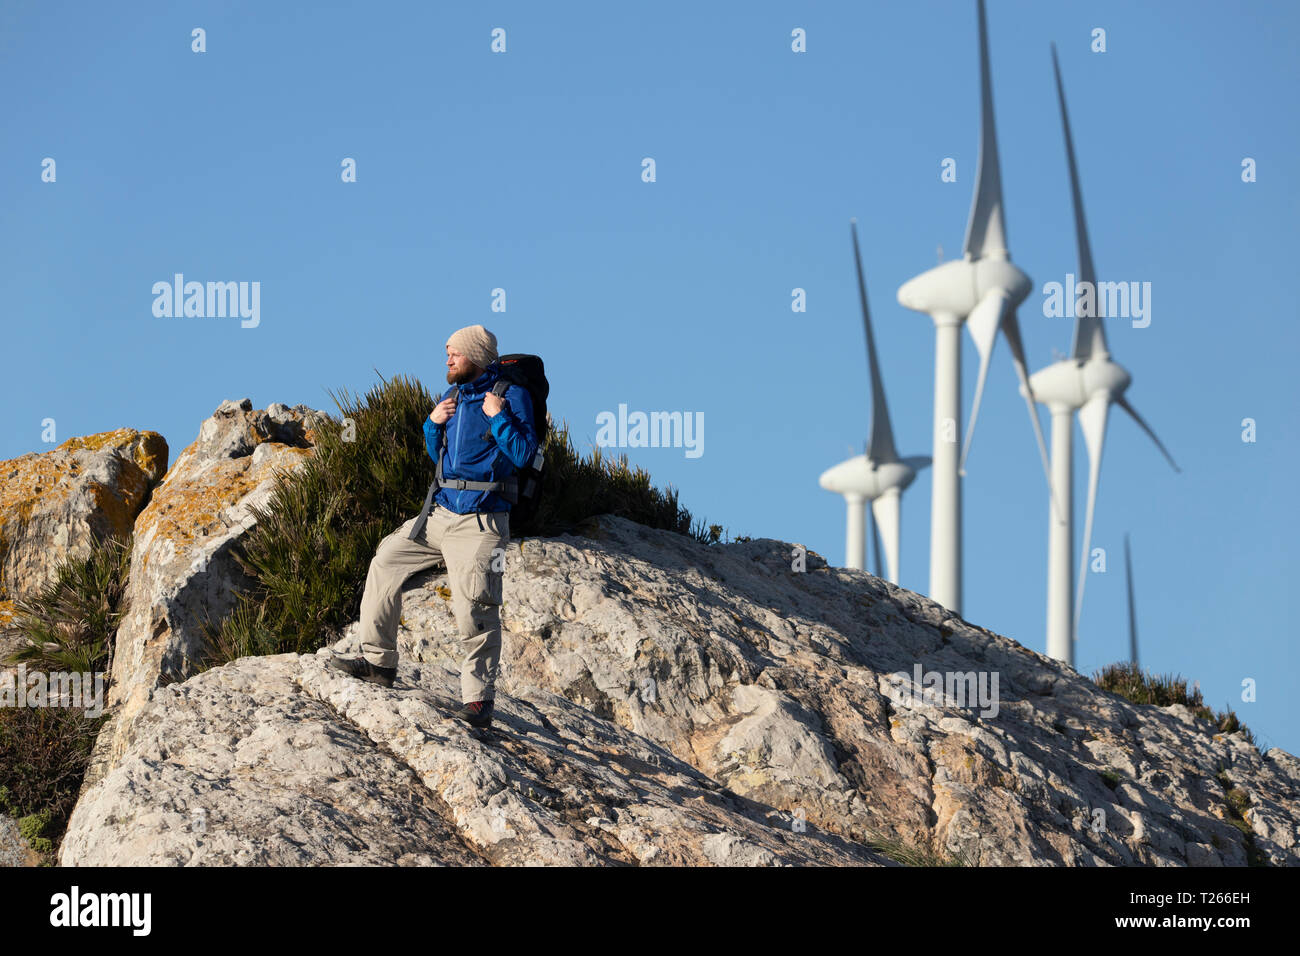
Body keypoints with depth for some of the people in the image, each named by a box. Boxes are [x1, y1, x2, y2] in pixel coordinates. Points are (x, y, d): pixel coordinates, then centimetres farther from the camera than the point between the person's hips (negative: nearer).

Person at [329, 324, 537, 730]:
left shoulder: (511, 396, -6)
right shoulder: (452, 396, 15)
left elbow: (523, 454, -14)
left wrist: (498, 417, -18)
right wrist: (432, 424, 6)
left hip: (480, 521, -8)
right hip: (440, 513, 8)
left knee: (474, 609, -15)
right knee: (387, 559, 11)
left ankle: (479, 700, -12)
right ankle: (378, 660, 19)